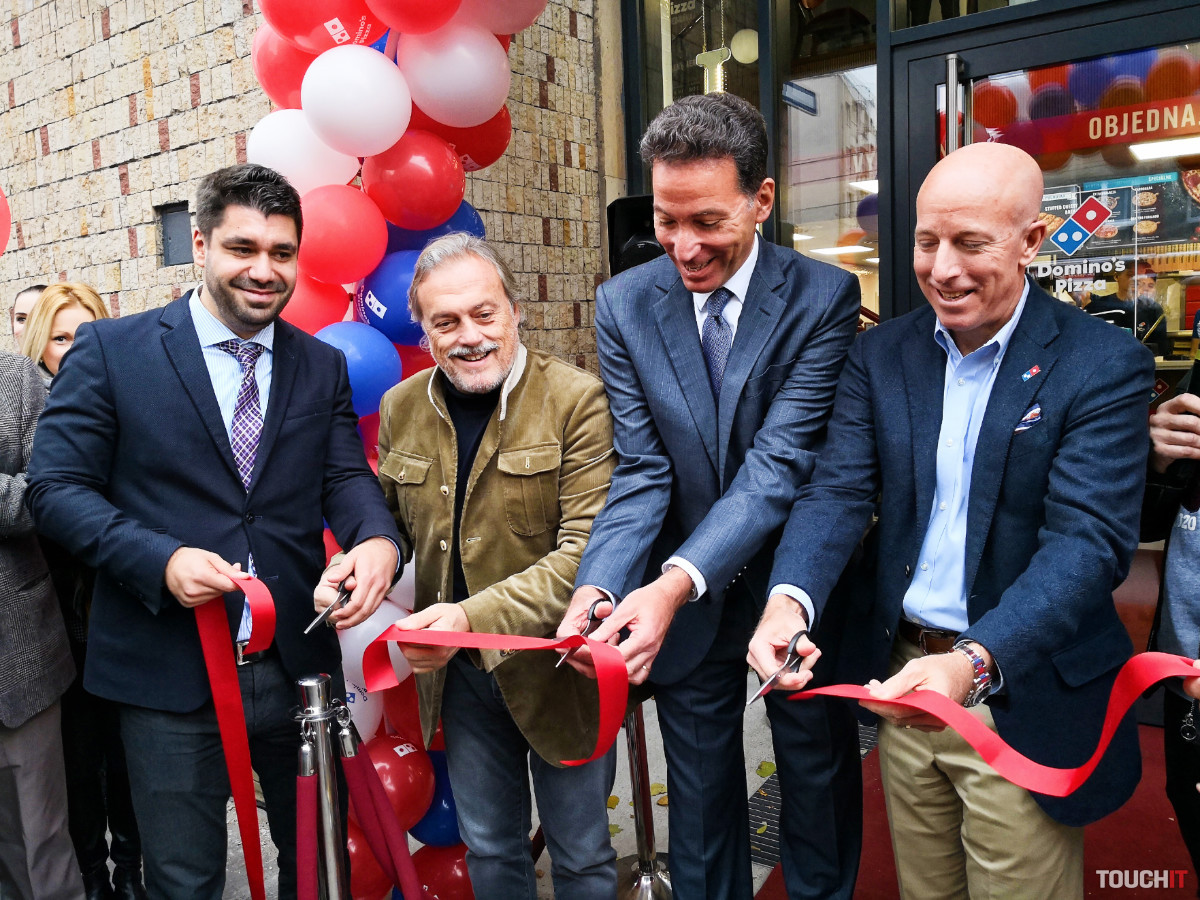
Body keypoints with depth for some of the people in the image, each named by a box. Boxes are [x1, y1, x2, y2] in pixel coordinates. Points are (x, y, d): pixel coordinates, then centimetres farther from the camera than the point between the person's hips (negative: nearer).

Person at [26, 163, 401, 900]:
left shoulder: (324, 367, 7)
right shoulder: (109, 351, -2)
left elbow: (346, 476, -1)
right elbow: (58, 487, -4)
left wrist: (378, 540, -23)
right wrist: (162, 561, -20)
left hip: (300, 666, 3)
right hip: (170, 674, -2)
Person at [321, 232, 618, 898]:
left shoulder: (577, 400, -16)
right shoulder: (400, 408, 1)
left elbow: (585, 548, -22)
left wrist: (474, 619, -32)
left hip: (555, 666, -4)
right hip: (456, 672, 4)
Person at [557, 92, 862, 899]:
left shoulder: (824, 299, -14)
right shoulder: (625, 303, -7)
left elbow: (778, 463, -23)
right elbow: (642, 470, -11)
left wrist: (676, 583, -36)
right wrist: (597, 588, -27)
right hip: (684, 601, 2)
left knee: (821, 785, 19)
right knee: (701, 798, 19)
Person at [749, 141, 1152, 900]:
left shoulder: (1104, 365, -11)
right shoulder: (882, 355, 1)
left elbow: (1089, 539, -19)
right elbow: (840, 492, -6)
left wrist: (975, 663, -34)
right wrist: (789, 599, -26)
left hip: (1021, 698, -3)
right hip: (903, 678, 4)